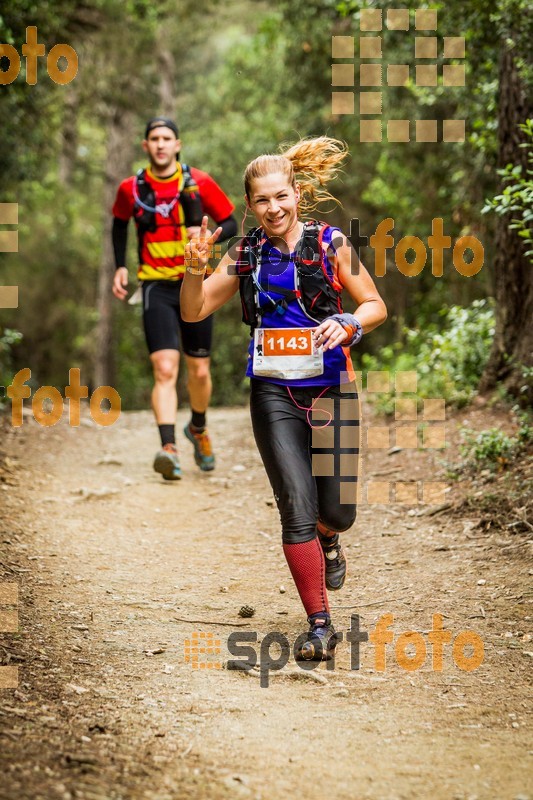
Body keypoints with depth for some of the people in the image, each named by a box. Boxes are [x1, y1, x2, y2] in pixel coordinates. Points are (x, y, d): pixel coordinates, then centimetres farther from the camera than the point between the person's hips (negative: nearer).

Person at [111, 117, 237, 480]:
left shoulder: (200, 183, -3)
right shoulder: (131, 188, 1)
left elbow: (231, 223, 4)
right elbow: (120, 224, 21)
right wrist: (121, 267, 11)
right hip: (157, 288, -1)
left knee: (199, 371, 9)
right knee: (165, 369, -16)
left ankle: (198, 428, 38)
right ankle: (169, 449, -25)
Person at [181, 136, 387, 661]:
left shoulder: (331, 244, -2)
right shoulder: (245, 254, 3)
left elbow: (376, 306, 3)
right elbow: (194, 312, 3)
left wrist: (349, 324, -18)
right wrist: (195, 268, -15)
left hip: (331, 390, 0)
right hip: (274, 395, 0)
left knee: (338, 511, 4)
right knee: (297, 510, -8)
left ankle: (327, 541, 44)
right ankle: (319, 624, 2)